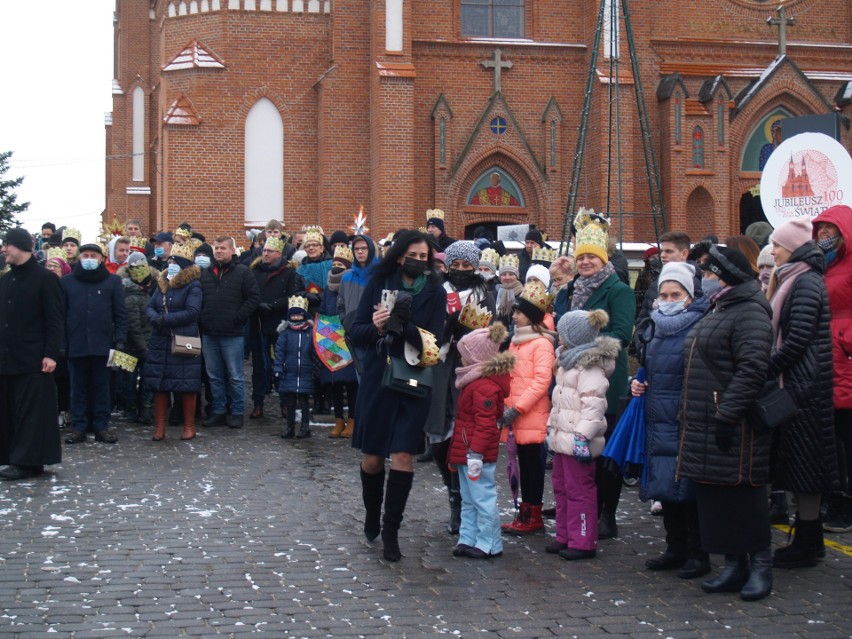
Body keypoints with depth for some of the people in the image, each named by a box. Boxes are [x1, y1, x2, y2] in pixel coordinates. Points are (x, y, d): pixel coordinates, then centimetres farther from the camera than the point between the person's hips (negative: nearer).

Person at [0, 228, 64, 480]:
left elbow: (54, 320, -9)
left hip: (32, 359, -7)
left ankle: (29, 461, 0)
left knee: (31, 411, -4)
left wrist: (51, 354, -16)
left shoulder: (45, 278, -5)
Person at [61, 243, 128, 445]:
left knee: (101, 387, 5)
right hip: (76, 344, 1)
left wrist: (120, 340, -5)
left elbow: (120, 314, 3)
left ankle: (101, 426, 9)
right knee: (78, 387, 6)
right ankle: (78, 427, 10)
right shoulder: (67, 282, 7)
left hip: (103, 344, -1)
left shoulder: (113, 281, 5)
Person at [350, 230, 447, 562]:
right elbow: (355, 332, 0)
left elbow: (433, 341, -10)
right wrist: (375, 328, -20)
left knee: (402, 456, -7)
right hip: (377, 379, 1)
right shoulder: (378, 285, 1)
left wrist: (403, 327, -25)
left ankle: (391, 528, 5)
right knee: (371, 457, 9)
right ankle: (372, 515, 34)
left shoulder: (435, 293, 0)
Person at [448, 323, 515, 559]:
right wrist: (463, 452, 21)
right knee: (468, 500, 16)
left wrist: (476, 453, -26)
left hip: (477, 454, -11)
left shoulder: (484, 387, -20)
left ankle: (489, 544, 3)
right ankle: (468, 539, 23)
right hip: (465, 452, 11)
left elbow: (484, 425, -24)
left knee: (483, 498, -4)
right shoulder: (474, 382, 14)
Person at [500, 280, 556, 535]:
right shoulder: (516, 341, 14)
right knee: (523, 462, 12)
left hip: (532, 416, -7)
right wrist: (505, 406, 7)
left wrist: (517, 408, -18)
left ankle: (534, 516, 7)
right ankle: (525, 513, 18)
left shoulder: (541, 343, -11)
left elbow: (542, 380, -18)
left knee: (533, 463, 0)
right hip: (515, 415, 8)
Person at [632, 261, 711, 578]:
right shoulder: (653, 329, 13)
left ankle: (698, 555, 8)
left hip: (687, 423, -7)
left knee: (688, 489, -3)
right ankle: (675, 550, 23)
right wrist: (637, 385, 7)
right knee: (664, 488, 12)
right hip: (658, 421, 7)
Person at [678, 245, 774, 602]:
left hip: (734, 428, -10)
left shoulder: (749, 313, -13)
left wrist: (727, 415, -26)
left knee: (743, 496, -4)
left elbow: (752, 370, -23)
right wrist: (690, 415, 20)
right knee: (715, 499, 10)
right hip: (705, 425, 10)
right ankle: (734, 565, 18)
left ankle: (761, 566, 7)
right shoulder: (718, 311, 19)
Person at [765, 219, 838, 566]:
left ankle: (807, 544, 3)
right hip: (793, 384, 10)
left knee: (803, 463, -4)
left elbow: (797, 340, -21)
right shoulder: (792, 280, 15)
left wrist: (767, 369, -13)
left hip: (802, 385, -10)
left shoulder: (805, 283, -15)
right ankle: (808, 538, 20)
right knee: (798, 462, 13)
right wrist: (771, 369, 7)